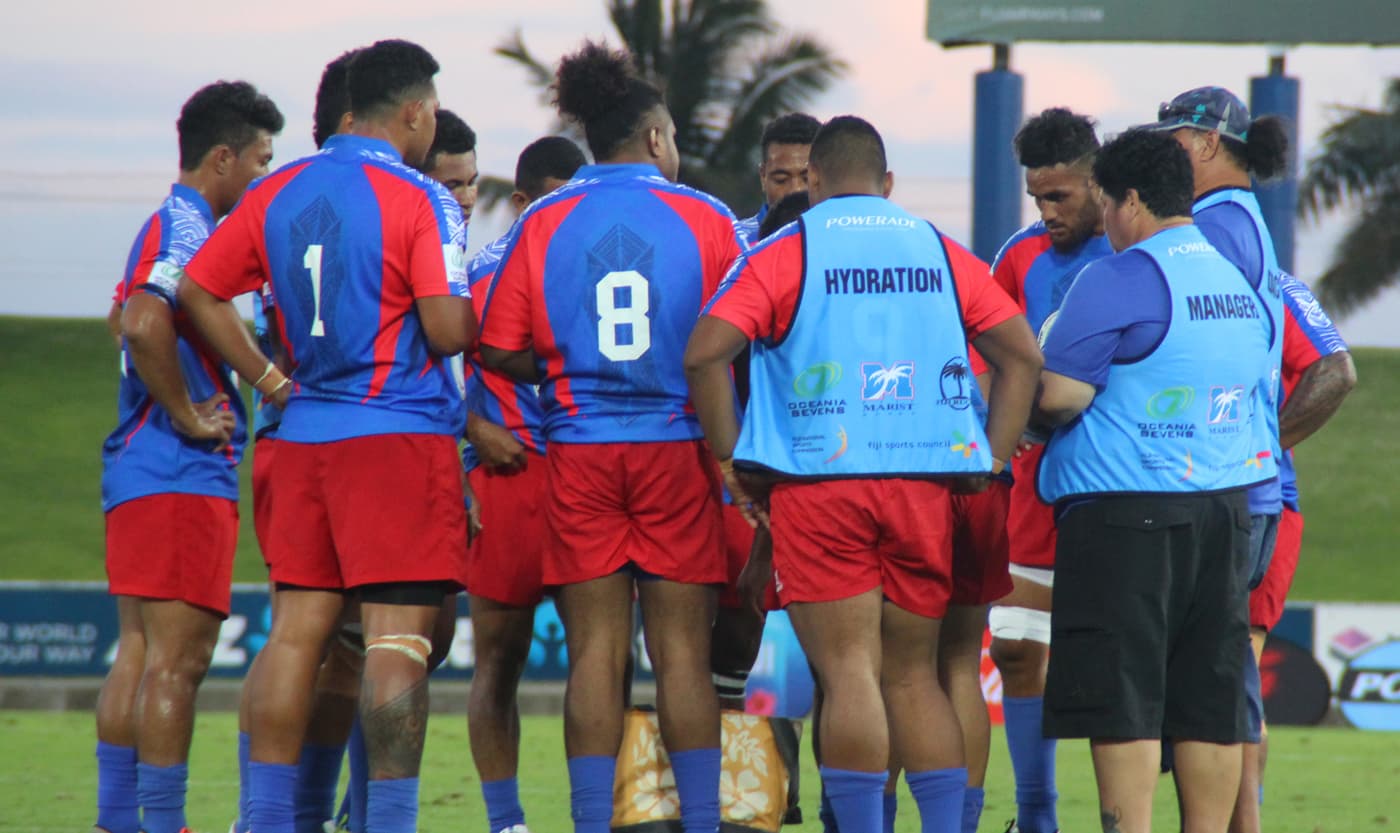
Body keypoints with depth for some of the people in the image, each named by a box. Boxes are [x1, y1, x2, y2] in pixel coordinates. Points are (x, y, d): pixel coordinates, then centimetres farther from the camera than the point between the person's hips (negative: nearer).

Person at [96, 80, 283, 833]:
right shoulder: (186, 229, -13)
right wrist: (189, 418, -19)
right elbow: (144, 325, -29)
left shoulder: (172, 226, 19)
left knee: (141, 652, 10)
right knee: (178, 658, -9)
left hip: (138, 470, 10)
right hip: (181, 479, -10)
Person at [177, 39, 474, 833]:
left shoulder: (278, 193, 10)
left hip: (305, 432, 6)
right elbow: (448, 329, -17)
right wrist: (479, 307, 5)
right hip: (399, 433, -6)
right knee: (398, 636, -6)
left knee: (298, 630, 9)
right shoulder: (420, 201, -10)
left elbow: (199, 292, 15)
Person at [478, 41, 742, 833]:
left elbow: (500, 349, 1)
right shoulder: (706, 218, -1)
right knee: (684, 649, 3)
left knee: (595, 649, 3)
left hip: (579, 452, 1)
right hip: (678, 449, -1)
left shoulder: (543, 223, 3)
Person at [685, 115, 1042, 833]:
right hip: (925, 484, 3)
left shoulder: (783, 255, 1)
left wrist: (729, 461, -1)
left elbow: (704, 354, -9)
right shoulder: (943, 254, 12)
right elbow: (1022, 356, 10)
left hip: (818, 483, -3)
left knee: (850, 672, -5)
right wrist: (990, 461, 12)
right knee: (914, 675, 12)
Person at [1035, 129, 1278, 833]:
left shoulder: (1120, 280, -11)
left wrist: (1041, 417, 5)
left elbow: (1059, 396, -16)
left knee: (1121, 704, -6)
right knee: (1209, 703, 8)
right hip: (1224, 511, 8)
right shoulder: (1239, 283, 15)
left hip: (1126, 516, -8)